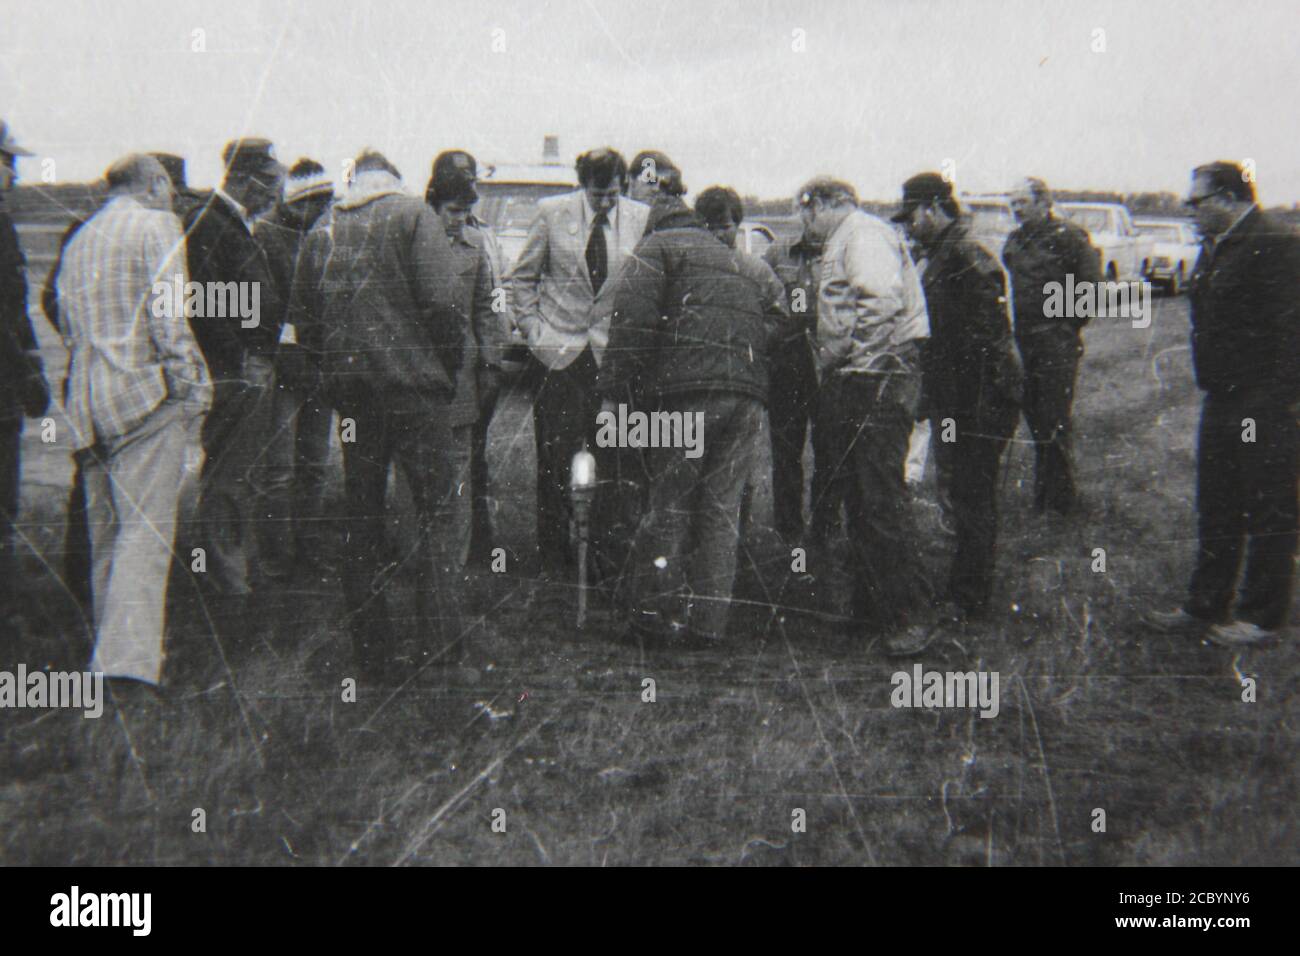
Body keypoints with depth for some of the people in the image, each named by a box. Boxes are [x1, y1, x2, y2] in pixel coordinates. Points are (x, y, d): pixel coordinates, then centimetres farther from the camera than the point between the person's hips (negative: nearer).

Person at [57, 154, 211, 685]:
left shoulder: (78, 242, 21)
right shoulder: (156, 226, -2)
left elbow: (67, 324, 20)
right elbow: (168, 315, -12)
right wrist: (191, 383, -10)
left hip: (87, 398, 8)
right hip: (146, 394, -8)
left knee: (106, 531, 14)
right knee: (146, 528, -11)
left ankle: (108, 649, 21)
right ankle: (128, 657, -20)